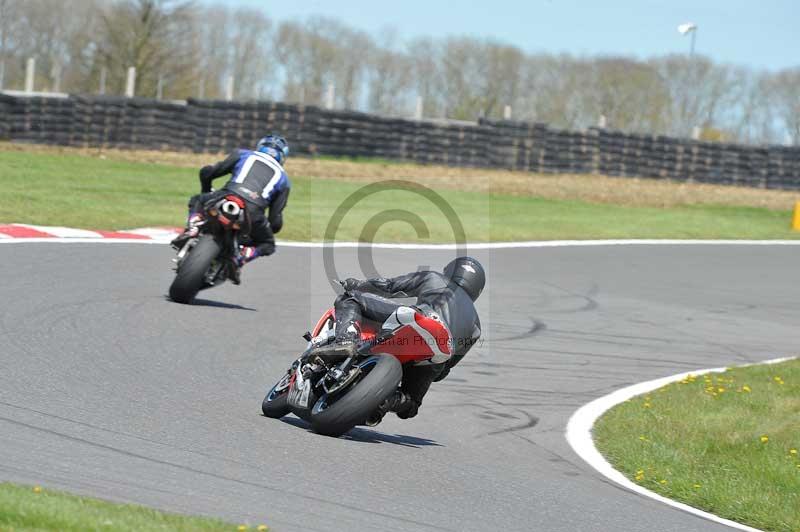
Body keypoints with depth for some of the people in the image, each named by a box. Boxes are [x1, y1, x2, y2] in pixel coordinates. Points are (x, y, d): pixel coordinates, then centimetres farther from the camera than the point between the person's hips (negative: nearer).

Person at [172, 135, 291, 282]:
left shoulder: (242, 154, 29)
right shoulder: (283, 178, 30)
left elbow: (207, 172, 21)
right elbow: (276, 218, 21)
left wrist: (206, 192, 41)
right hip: (253, 210, -1)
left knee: (197, 201, 34)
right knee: (267, 245, 27)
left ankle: (192, 230, 3)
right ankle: (238, 260, -3)